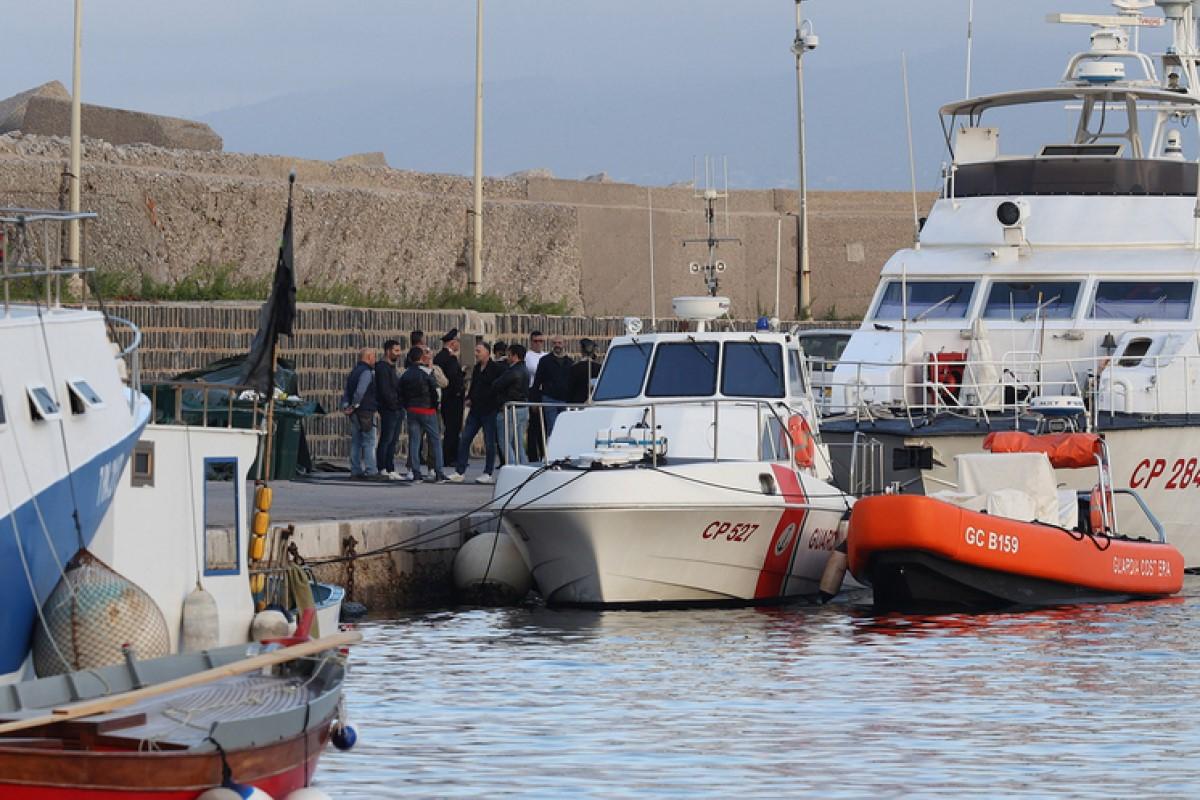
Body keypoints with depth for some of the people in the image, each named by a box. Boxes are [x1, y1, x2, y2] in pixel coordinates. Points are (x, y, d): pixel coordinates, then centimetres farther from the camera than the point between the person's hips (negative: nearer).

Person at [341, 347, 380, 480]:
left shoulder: (353, 372, 17)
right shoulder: (366, 372, -13)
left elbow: (346, 392, 14)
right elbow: (360, 391, -23)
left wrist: (345, 406, 3)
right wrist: (354, 406, -14)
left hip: (355, 414, 9)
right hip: (366, 412, -9)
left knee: (355, 443, 10)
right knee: (369, 442, -5)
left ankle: (355, 471, 10)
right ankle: (370, 472, -7)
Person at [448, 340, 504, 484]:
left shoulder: (496, 369, -9)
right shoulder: (477, 368, 14)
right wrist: (469, 398, 8)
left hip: (489, 411, -7)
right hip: (475, 410, 7)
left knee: (489, 443, 0)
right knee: (464, 440, 3)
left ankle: (488, 474, 8)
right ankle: (459, 472, 6)